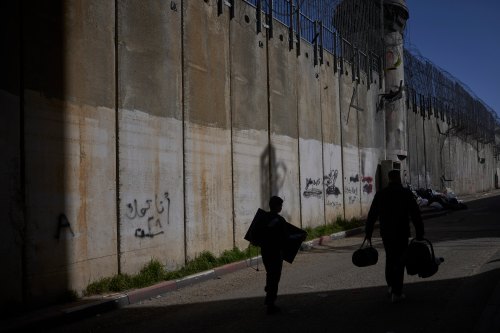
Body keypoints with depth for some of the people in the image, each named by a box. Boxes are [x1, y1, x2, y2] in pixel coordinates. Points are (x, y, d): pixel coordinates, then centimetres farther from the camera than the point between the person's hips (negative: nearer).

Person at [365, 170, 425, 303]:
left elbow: (371, 215, 3)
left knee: (389, 258, 22)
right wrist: (419, 233, -1)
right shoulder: (406, 193, -6)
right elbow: (415, 215, -7)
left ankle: (391, 285, 22)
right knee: (399, 261, 2)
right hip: (401, 233, -3)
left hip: (386, 233, 3)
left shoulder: (380, 194, 2)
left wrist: (368, 232, 10)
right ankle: (396, 293, 1)